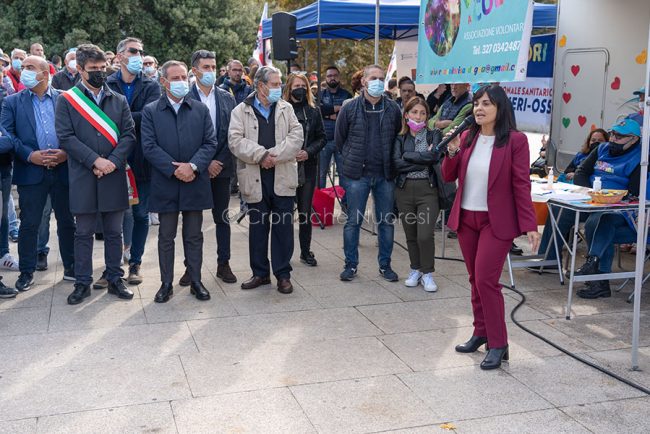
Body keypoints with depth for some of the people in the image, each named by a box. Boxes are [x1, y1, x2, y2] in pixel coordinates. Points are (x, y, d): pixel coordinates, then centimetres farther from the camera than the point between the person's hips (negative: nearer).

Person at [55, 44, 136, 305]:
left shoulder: (119, 100, 9)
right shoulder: (67, 100, 2)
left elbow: (129, 135, 2)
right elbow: (65, 137, -7)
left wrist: (113, 161, -13)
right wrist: (95, 160, -16)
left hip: (114, 177, 2)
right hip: (83, 178, -2)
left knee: (114, 232, 9)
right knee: (83, 233, 7)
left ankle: (115, 280, 21)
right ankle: (83, 283, 17)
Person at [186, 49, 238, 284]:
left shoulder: (227, 98, 7)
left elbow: (231, 135, 4)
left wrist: (220, 162, -7)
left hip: (221, 168, 3)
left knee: (222, 218, 9)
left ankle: (223, 264, 19)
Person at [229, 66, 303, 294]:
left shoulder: (286, 109, 10)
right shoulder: (241, 111, 4)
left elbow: (296, 136, -2)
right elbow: (235, 140, -7)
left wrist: (274, 155, -15)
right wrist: (260, 155, -17)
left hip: (283, 177, 1)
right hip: (255, 179, -1)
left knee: (283, 226, 2)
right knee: (257, 226, 9)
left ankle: (283, 274, 13)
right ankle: (260, 273, 21)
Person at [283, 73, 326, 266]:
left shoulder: (313, 111, 8)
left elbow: (322, 138, 8)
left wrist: (308, 152, -7)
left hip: (308, 167, 3)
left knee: (305, 212, 8)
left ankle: (306, 251, 19)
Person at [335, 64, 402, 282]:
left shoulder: (393, 109, 2)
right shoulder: (350, 108, -2)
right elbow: (340, 138, 8)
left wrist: (390, 161, 8)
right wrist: (352, 159, 8)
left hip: (385, 175, 2)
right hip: (357, 175, -1)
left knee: (386, 221, 8)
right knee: (353, 221, 5)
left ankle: (385, 264, 21)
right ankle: (351, 264, 17)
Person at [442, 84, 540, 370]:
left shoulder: (515, 140, -10)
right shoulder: (466, 137, 5)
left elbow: (521, 185, -10)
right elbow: (448, 177, 7)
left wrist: (530, 225, -14)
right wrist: (452, 151, -11)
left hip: (497, 221, -5)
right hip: (466, 218, 6)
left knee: (486, 280, -9)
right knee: (475, 279, 13)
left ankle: (498, 344, 4)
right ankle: (481, 333, 27)